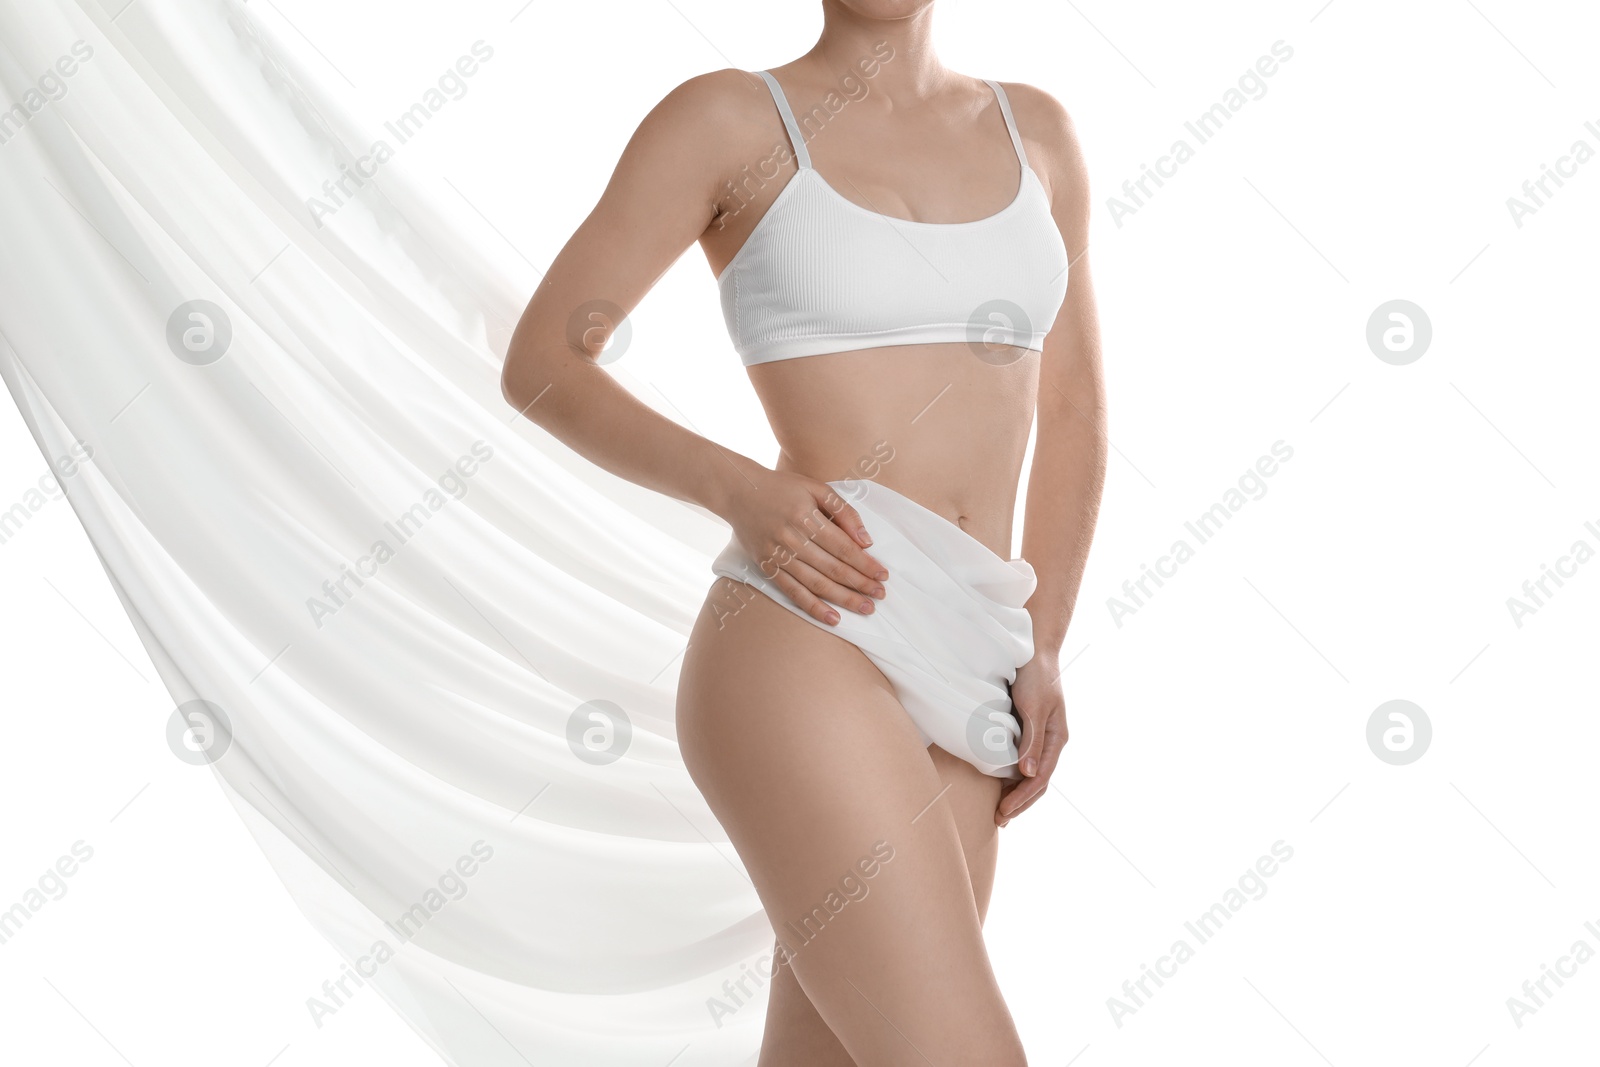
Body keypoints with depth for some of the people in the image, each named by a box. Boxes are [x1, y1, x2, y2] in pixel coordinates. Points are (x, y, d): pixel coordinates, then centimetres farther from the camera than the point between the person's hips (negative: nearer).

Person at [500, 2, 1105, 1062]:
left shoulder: (1035, 131, 15)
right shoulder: (729, 119, 1)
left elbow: (1072, 410, 20)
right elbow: (541, 364, 2)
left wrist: (1042, 654, 10)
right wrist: (743, 490, -14)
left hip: (955, 687, 6)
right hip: (804, 660, -6)